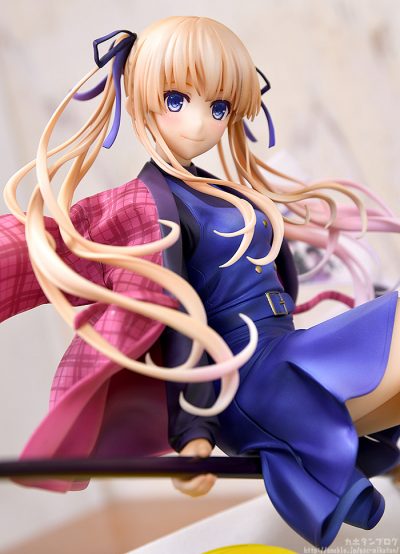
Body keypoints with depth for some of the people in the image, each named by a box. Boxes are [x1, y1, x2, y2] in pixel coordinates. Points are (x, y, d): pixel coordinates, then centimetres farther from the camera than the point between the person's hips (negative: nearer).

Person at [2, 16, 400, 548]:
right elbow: (181, 326, -16)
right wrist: (193, 434, -21)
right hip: (249, 380, -9)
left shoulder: (228, 195, 16)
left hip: (290, 358, 9)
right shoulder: (153, 203, -8)